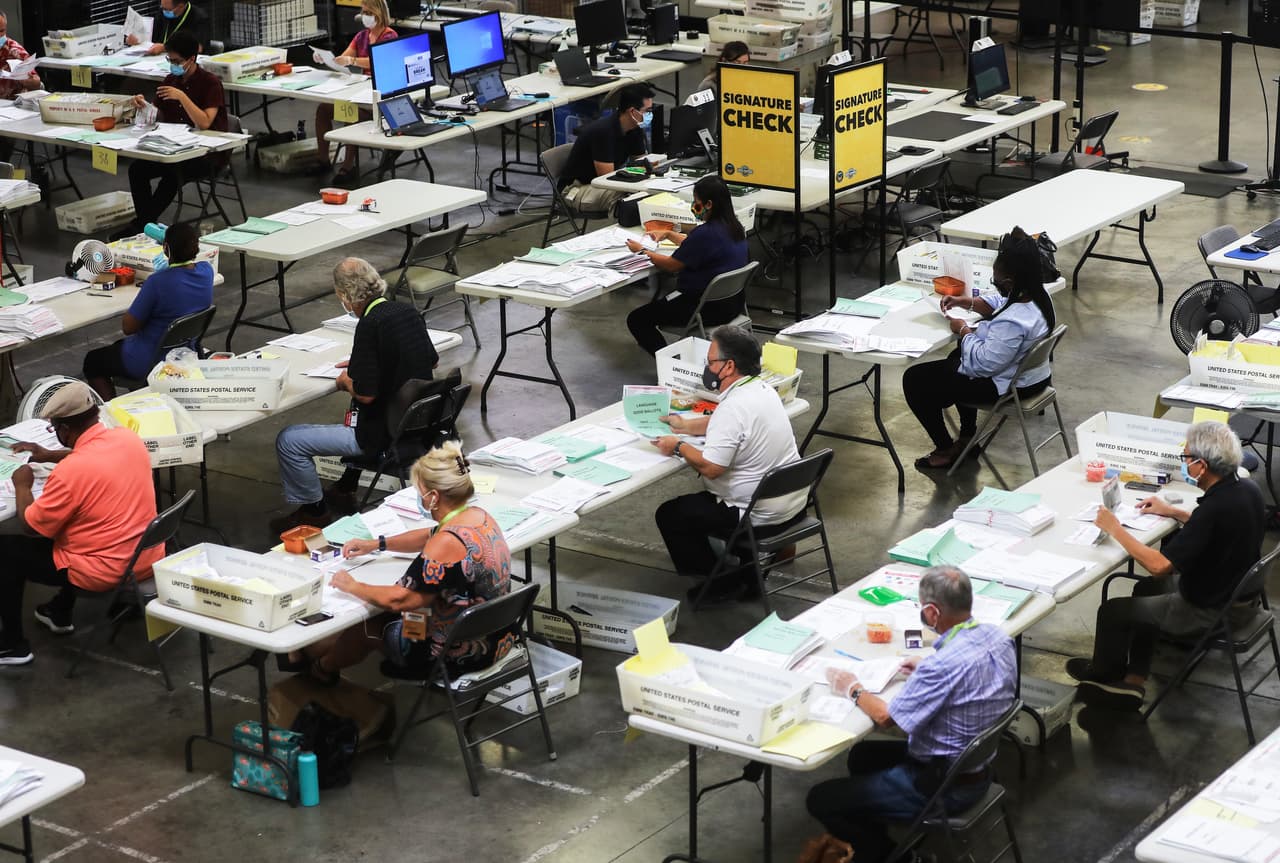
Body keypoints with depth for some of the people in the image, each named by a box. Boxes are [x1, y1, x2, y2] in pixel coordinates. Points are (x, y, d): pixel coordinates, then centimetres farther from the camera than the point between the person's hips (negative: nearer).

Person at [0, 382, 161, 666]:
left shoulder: (69, 471, -25)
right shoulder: (129, 438, -3)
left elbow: (31, 527, -11)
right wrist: (49, 456, 21)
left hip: (104, 573, -7)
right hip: (148, 559, 7)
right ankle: (60, 613, 46)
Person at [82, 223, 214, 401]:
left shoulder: (158, 282, -32)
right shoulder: (206, 271, -12)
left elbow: (128, 327, -20)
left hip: (152, 363, -7)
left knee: (93, 361, 21)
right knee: (119, 346, 33)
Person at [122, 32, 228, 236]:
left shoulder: (210, 83, -10)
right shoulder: (170, 80, 9)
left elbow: (204, 123, -20)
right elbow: (160, 119, 14)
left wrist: (182, 96, -27)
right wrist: (144, 105, -6)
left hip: (208, 151, -7)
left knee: (173, 172, -33)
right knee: (137, 168, -17)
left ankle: (142, 224, -20)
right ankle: (145, 222, -11)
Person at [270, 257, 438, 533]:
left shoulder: (370, 326, -24)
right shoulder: (407, 311, 1)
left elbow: (366, 393, -26)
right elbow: (432, 360, 18)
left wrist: (346, 382, -2)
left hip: (384, 436, -9)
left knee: (288, 442, -4)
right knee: (356, 414, 41)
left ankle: (314, 510, 11)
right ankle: (346, 488, 45)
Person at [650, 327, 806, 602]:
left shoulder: (734, 408, -26)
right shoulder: (763, 389, 3)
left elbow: (710, 468, -26)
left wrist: (679, 447, -10)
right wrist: (688, 425, 17)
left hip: (762, 516, -9)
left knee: (669, 515, 4)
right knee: (702, 497, 32)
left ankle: (724, 582, 8)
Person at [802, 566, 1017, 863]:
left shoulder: (943, 665, -32)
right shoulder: (998, 636, -7)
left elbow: (885, 716, -18)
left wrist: (853, 689, -1)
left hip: (944, 787, -9)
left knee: (820, 799, 0)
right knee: (862, 755, 27)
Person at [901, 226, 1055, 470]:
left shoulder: (1012, 323, -38)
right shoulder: (1039, 294, -9)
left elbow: (983, 363, -31)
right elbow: (1000, 304, 10)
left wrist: (964, 330, -17)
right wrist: (966, 302, 0)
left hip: (1003, 386, -10)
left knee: (914, 380, 1)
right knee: (957, 356, 37)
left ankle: (945, 450, 13)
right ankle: (967, 436, 41)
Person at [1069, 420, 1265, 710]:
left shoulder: (1215, 509, -33)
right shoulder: (1246, 488, -6)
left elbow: (1159, 565, -30)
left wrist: (1114, 529, -20)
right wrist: (1172, 512, 15)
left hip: (1212, 611, -9)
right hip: (1238, 592, 9)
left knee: (1112, 611, 5)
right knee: (1146, 589, 27)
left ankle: (1102, 674, 34)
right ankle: (1133, 681, 24)